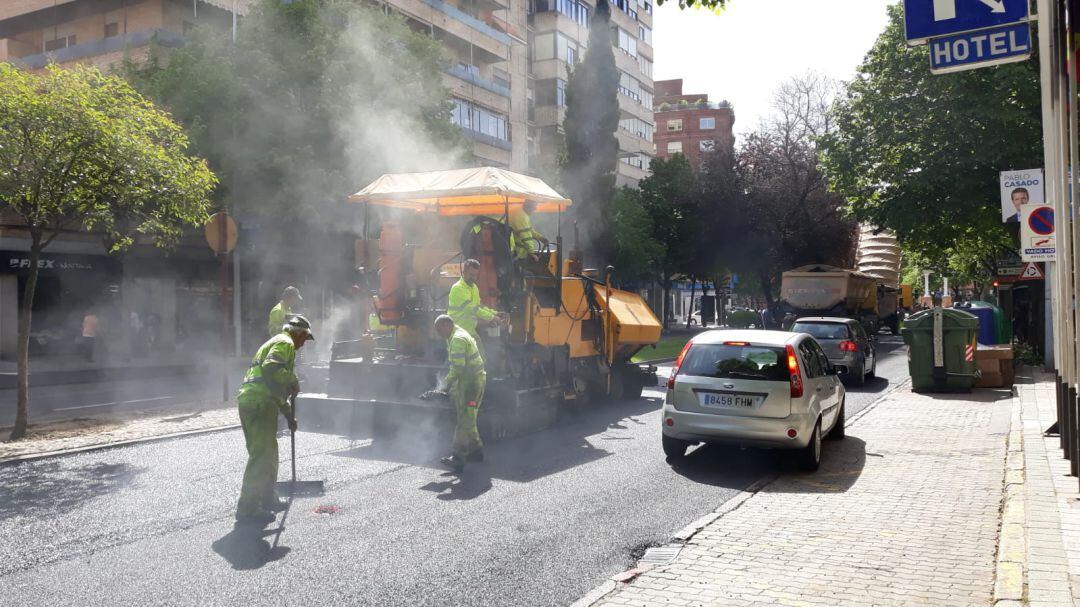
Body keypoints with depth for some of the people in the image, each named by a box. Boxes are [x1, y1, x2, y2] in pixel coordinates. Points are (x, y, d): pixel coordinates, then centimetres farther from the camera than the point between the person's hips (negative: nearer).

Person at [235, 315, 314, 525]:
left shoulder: (275, 342, 31)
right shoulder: (285, 343, -2)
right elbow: (271, 367, -23)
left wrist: (289, 415, 37)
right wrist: (293, 382, -10)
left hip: (249, 401, 10)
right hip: (259, 404, -10)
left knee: (268, 454, 20)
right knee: (261, 456, -9)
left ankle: (267, 499, 31)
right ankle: (247, 508, -8)